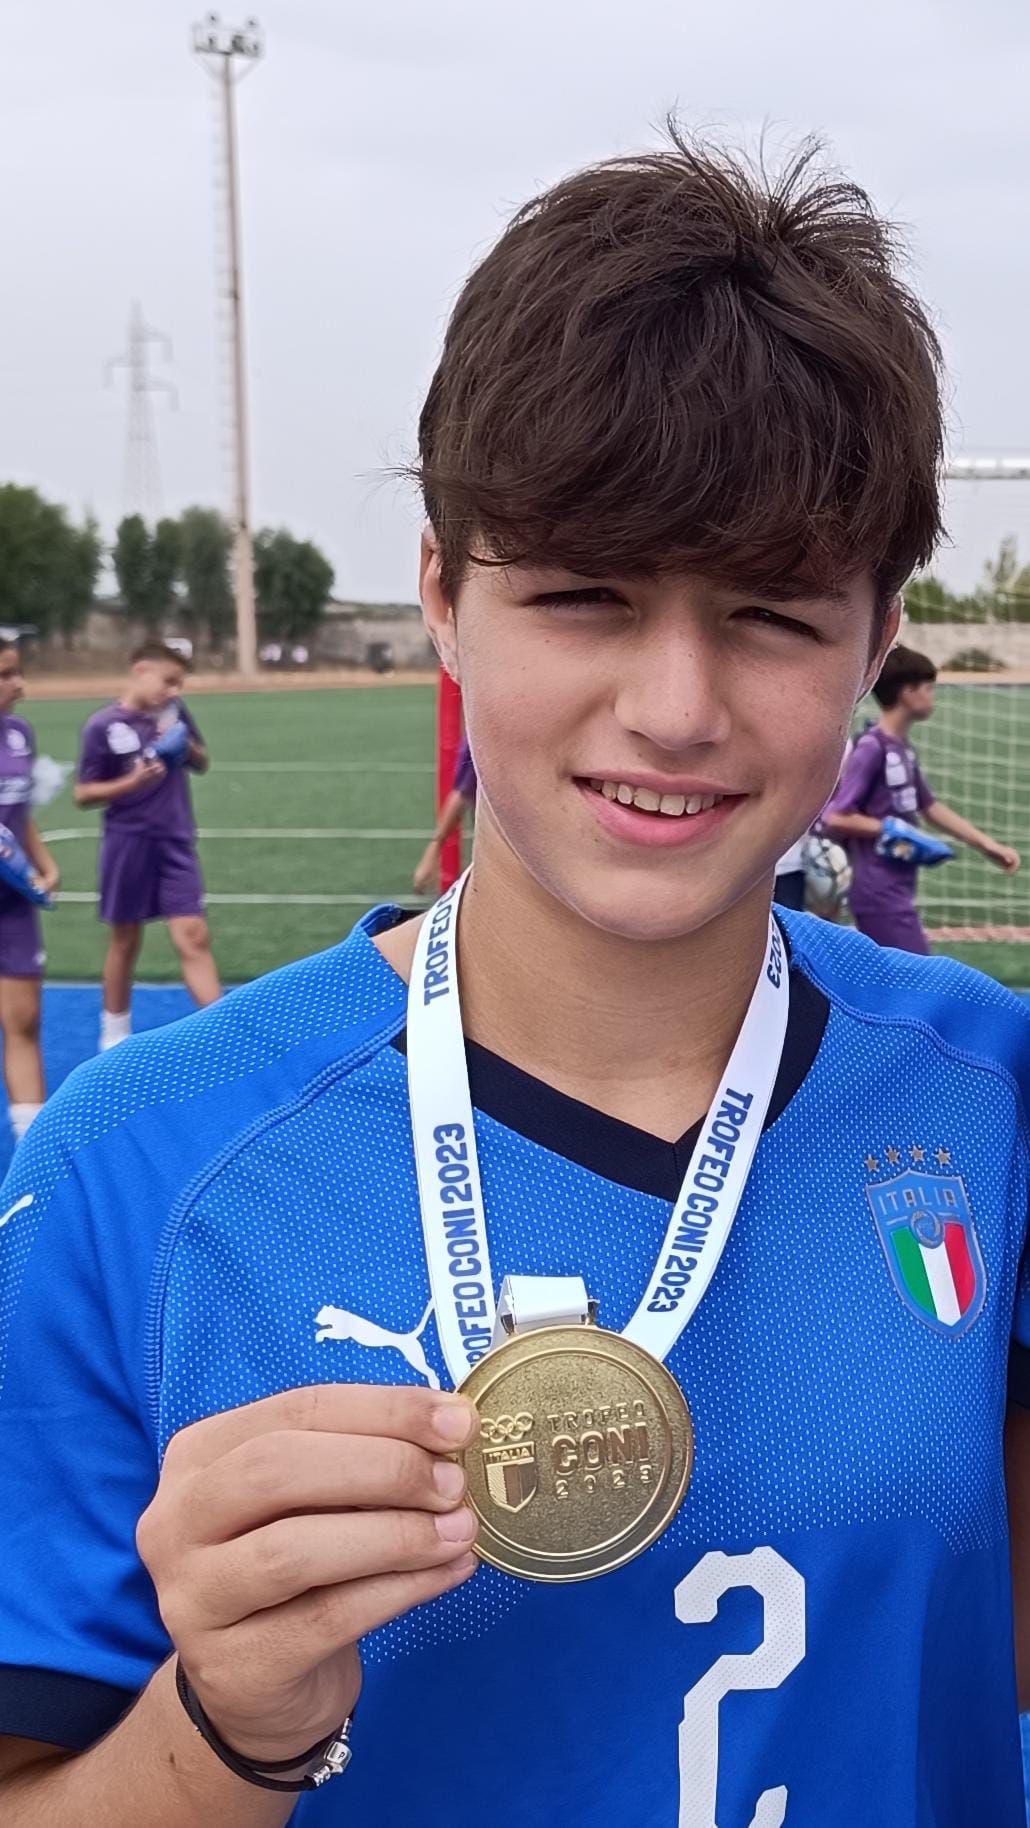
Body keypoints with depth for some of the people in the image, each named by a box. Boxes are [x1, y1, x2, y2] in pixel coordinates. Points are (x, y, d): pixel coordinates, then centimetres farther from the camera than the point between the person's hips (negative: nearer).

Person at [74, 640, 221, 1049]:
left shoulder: (176, 711, 1)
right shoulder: (103, 726, -10)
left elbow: (202, 764, 15)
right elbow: (83, 794, -7)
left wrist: (187, 746, -8)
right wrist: (132, 781, -22)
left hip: (176, 843, 3)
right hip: (129, 845, -3)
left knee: (193, 937, -4)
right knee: (126, 941, 10)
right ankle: (115, 1034, 26)